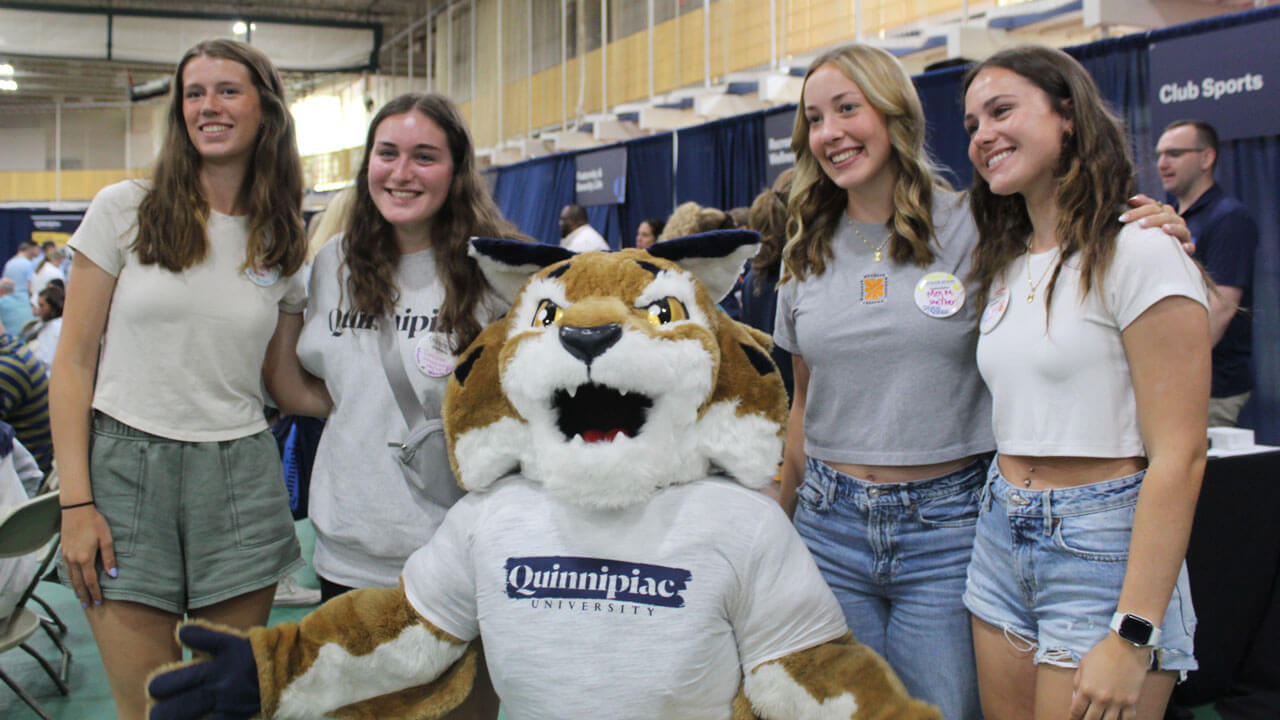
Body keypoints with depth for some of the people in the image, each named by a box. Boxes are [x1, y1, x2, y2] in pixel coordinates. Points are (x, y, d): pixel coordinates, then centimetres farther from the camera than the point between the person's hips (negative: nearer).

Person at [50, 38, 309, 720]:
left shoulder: (284, 244, 6)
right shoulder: (125, 210, -1)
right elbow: (74, 361, -1)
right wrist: (75, 502, -7)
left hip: (240, 479, 2)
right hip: (125, 466, -2)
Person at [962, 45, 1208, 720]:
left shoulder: (1140, 251, -12)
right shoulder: (1007, 266, 11)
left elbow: (1179, 454, -17)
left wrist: (1131, 636, -21)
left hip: (1105, 551, -7)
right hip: (1001, 539, 7)